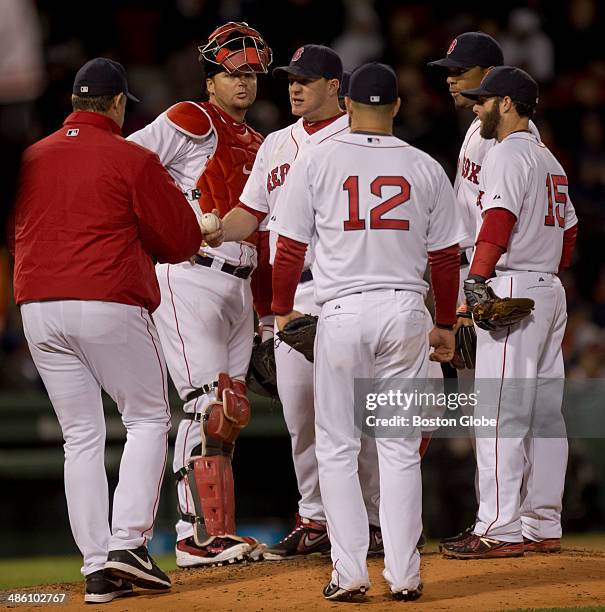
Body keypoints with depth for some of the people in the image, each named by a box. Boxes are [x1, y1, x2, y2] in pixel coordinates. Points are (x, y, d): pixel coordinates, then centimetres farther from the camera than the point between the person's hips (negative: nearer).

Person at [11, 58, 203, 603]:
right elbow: (184, 240, -2)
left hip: (38, 308, 5)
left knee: (81, 437, 10)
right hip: (110, 304, -5)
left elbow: (19, 236, 21)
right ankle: (128, 543, -4)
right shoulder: (133, 160, -5)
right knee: (147, 419, 10)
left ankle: (98, 568, 5)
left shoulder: (29, 160, 11)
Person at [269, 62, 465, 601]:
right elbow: (445, 255, 8)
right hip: (406, 312, 2)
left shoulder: (318, 161, 0)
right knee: (400, 448, 7)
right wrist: (446, 325, 18)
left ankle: (350, 573, 0)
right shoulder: (425, 168, 5)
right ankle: (404, 576, 5)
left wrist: (282, 310, 13)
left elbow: (291, 246, 0)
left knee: (338, 448, 5)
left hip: (343, 313, -2)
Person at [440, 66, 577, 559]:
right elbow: (570, 229, 23)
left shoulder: (507, 154, -8)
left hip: (512, 287, -10)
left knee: (500, 411, -11)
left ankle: (500, 530, -14)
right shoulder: (549, 160, 20)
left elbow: (499, 220, -21)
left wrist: (479, 278, -26)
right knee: (544, 411, 9)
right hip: (551, 292, 10)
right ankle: (543, 527, 11)